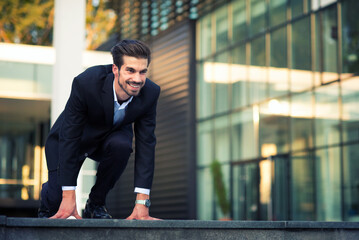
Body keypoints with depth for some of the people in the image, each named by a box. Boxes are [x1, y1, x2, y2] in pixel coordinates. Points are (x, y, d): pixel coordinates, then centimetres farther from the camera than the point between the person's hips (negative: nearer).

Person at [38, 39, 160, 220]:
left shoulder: (150, 93, -25)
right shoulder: (85, 83, -35)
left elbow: (146, 144, -22)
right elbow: (68, 138, -31)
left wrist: (142, 203, -28)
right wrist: (68, 197, -32)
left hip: (111, 136, 2)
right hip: (69, 138, -2)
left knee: (122, 145, -33)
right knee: (57, 197, -17)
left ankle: (96, 203, -9)